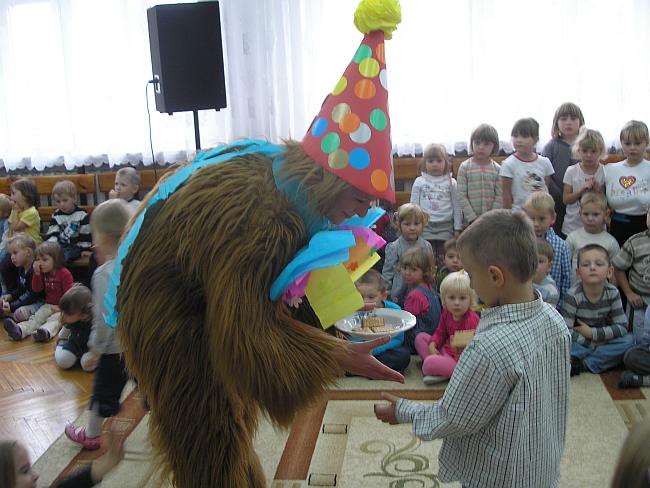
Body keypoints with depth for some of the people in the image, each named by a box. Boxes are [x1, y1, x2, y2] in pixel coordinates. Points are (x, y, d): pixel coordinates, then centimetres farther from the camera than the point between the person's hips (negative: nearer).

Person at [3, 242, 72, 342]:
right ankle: (19, 330, -41)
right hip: (48, 305, 6)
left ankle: (45, 332, -63)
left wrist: (61, 307, -20)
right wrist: (37, 273, -6)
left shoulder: (64, 273, -11)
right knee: (36, 318, -17)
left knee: (54, 319, -32)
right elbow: (36, 289, 6)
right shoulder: (43, 273, 10)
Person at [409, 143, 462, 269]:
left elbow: (456, 207, 4)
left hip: (445, 228, 0)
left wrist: (457, 228, 2)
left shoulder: (451, 182, 3)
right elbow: (414, 205, 5)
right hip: (425, 227, 0)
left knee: (444, 262, 5)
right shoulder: (419, 182, 3)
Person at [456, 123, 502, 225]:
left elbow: (499, 196, -2)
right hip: (470, 220, -1)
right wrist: (472, 219, -12)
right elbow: (461, 196, -7)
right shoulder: (464, 167, -4)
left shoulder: (497, 169, 1)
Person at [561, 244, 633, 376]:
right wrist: (590, 342, -20)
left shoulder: (612, 293, -9)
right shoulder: (572, 296, -21)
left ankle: (583, 364, -20)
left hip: (601, 341, 5)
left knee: (628, 340, -20)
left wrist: (592, 333, -17)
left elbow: (622, 326, -8)